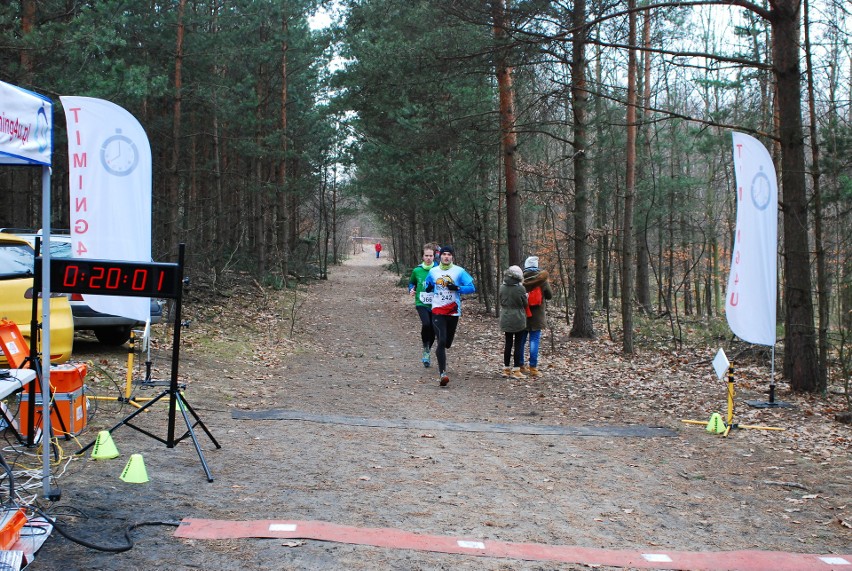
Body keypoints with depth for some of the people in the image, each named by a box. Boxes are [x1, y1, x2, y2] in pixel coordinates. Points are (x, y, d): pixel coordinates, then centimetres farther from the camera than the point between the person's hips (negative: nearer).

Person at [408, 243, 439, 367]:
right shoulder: (417, 270, 1)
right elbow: (411, 282, 19)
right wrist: (411, 290, 0)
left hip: (435, 305, 1)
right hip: (421, 304, -1)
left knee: (433, 330, 6)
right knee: (426, 324, -26)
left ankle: (427, 353, 30)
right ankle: (426, 348, -2)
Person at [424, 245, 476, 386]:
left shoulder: (459, 271, -3)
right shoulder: (433, 271, 6)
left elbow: (472, 288, -6)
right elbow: (427, 286, 23)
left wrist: (457, 288, -20)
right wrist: (429, 288, 0)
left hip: (454, 312, 1)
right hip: (438, 311, -1)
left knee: (447, 342, 14)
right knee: (442, 341, -15)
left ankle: (438, 352, 50)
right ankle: (442, 372, -16)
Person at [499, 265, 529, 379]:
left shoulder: (502, 288, -2)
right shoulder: (520, 288, -16)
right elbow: (525, 304, -5)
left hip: (506, 319, 4)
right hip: (518, 320, -4)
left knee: (508, 343, 13)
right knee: (518, 344, 4)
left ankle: (506, 369, 17)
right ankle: (516, 371, 5)